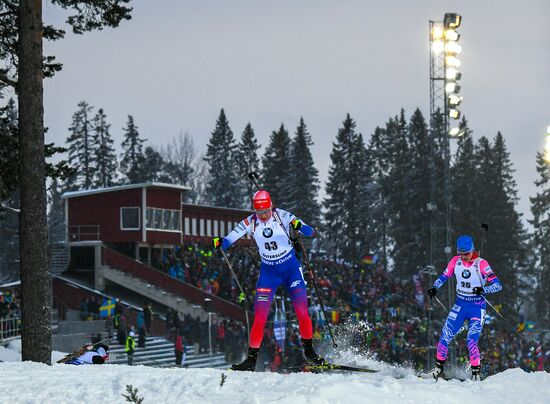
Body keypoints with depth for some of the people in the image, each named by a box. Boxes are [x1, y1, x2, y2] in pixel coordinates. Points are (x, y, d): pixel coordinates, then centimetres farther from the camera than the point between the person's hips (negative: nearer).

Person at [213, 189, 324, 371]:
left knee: (301, 311, -10)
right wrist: (220, 242, -35)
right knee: (260, 316, -9)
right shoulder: (249, 223, -9)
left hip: (291, 267, -1)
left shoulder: (282, 216, -15)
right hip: (268, 272, 1)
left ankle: (309, 351, 9)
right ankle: (251, 359, -2)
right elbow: (230, 239, -13)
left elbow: (310, 232, -18)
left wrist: (299, 226, -40)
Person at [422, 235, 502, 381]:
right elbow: (444, 276, 12)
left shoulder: (481, 264, -15)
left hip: (477, 307, -4)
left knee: (471, 341, -18)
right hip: (460, 305, 4)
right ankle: (438, 369, 9)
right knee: (445, 336, -5)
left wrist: (483, 289, -38)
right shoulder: (456, 261, -1)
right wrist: (434, 288, -7)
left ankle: (476, 374, -5)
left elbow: (497, 285, -20)